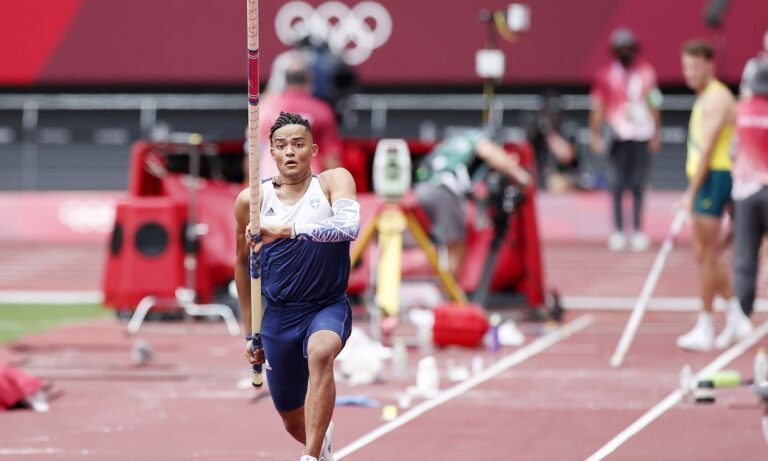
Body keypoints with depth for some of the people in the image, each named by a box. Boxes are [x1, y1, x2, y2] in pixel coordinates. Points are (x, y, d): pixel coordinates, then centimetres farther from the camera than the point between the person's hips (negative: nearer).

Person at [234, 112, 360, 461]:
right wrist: (250, 332, 14)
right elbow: (243, 263, 12)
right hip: (279, 314, 3)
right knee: (293, 422, 12)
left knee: (320, 353, -38)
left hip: (329, 307, -3)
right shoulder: (252, 201, -2)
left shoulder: (334, 181, -8)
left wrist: (284, 229, -40)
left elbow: (349, 226, -29)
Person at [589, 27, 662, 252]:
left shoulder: (646, 72, 9)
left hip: (642, 136, 2)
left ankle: (637, 231, 7)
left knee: (638, 185, 2)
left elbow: (654, 105, 13)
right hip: (618, 137, -2)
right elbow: (598, 107, 3)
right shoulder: (605, 75, 2)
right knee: (617, 185, -3)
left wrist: (656, 134, 9)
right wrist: (595, 135, -4)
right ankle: (618, 231, 3)